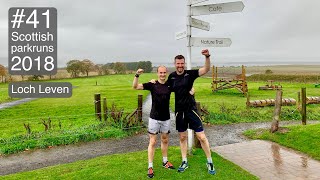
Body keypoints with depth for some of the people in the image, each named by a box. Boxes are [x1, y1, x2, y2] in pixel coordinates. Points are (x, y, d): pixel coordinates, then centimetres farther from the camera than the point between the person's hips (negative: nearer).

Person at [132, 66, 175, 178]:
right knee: (153, 142, 1)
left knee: (165, 140, 17)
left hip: (166, 118, 4)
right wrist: (137, 75, -30)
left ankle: (165, 161, 35)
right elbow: (135, 86, -14)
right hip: (154, 118, -3)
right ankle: (150, 167, 10)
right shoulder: (152, 85, -7)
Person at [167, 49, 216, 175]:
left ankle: (210, 162, 18)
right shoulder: (172, 77, 2)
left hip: (191, 109, -3)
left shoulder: (190, 74, -6)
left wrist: (207, 57, -32)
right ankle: (184, 162, 30)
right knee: (182, 137, 14)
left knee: (201, 137, 0)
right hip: (179, 111, 3)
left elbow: (206, 69, -17)